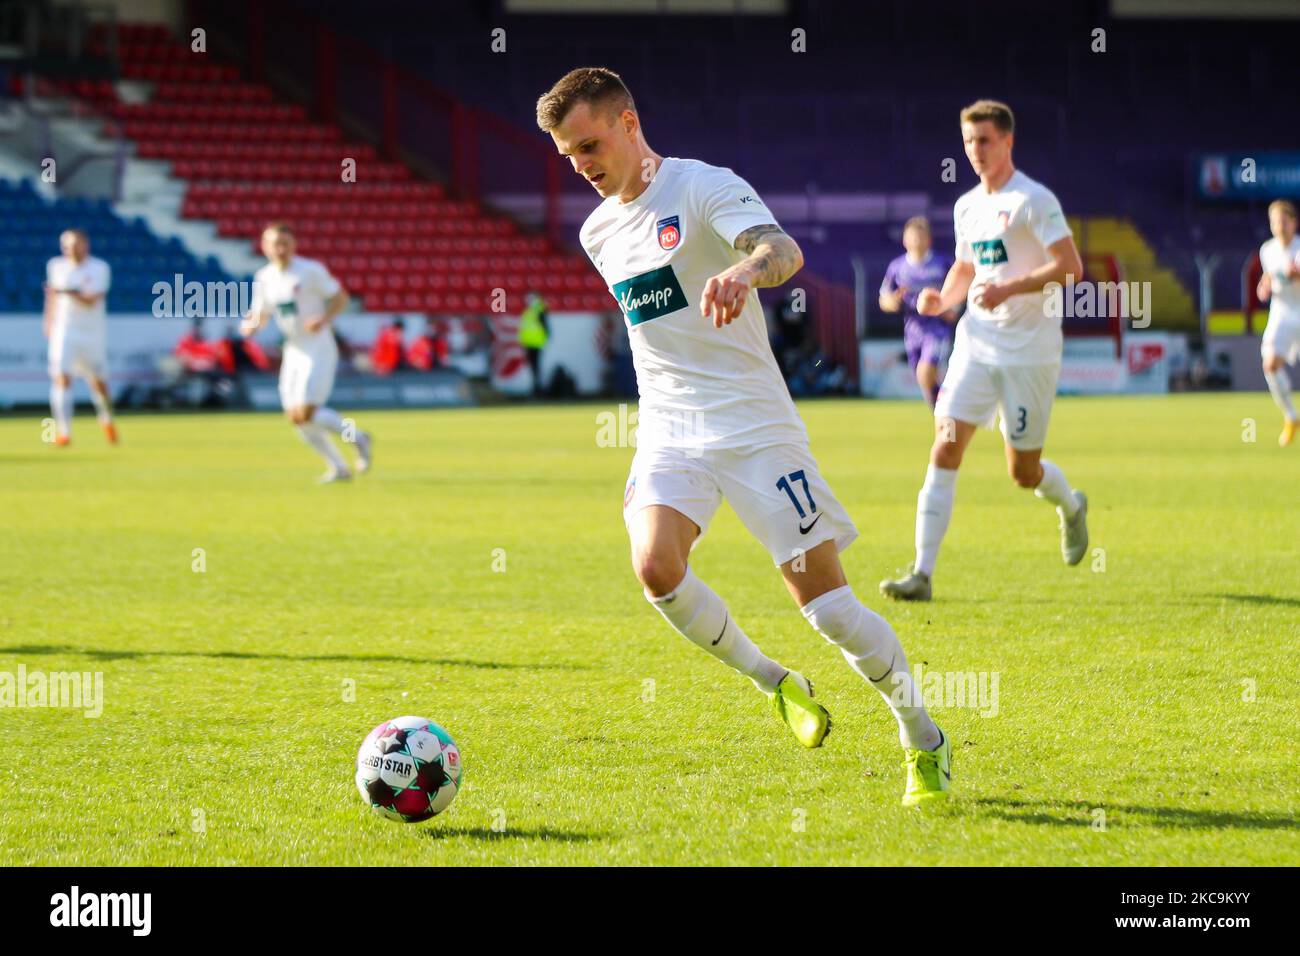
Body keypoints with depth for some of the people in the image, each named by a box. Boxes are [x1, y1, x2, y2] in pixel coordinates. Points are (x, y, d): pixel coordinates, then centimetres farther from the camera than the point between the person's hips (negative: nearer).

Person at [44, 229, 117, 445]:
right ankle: (63, 431, -20)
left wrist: (67, 292, -35)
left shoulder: (99, 269, -10)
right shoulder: (56, 266, 1)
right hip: (65, 331, 1)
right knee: (62, 377, -18)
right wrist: (49, 321, 17)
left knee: (99, 383, 10)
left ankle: (107, 420, 40)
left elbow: (91, 301, -21)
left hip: (93, 332, -1)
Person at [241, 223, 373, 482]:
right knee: (295, 416, 3)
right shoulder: (264, 278, 5)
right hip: (293, 351, 7)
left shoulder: (311, 271, -12)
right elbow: (261, 314, 14)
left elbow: (340, 297, -6)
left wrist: (324, 319, -24)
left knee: (306, 414, -17)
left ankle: (357, 437, 6)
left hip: (319, 348, -7)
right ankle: (338, 468, 16)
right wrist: (251, 325, -9)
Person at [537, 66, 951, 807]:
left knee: (825, 599, -9)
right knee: (655, 567, -23)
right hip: (669, 435, 5)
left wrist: (746, 270, -51)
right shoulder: (599, 231, 13)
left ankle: (924, 739, 12)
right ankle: (774, 682, 0)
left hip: (755, 426, -5)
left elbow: (784, 250, -29)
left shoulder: (705, 188, -9)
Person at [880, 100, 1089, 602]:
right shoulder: (967, 206, 12)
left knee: (1023, 472, 2)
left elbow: (1070, 266, -16)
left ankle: (1070, 505, 39)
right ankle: (922, 572, -13)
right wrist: (943, 299, 4)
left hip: (1030, 353, -5)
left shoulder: (1033, 200, -10)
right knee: (945, 449, -10)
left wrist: (1009, 288, -25)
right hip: (976, 345, 6)